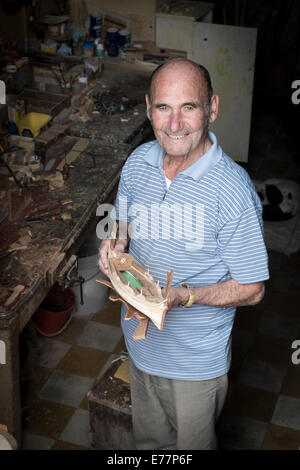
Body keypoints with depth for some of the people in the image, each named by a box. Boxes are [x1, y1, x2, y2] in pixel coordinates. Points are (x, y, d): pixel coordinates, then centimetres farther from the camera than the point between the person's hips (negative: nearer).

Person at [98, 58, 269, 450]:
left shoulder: (233, 190, -27)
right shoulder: (138, 162, -8)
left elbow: (252, 289, -19)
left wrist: (185, 295, -33)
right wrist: (113, 244, -13)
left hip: (197, 359, -5)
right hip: (141, 339, 5)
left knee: (193, 444, 20)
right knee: (148, 438, 28)